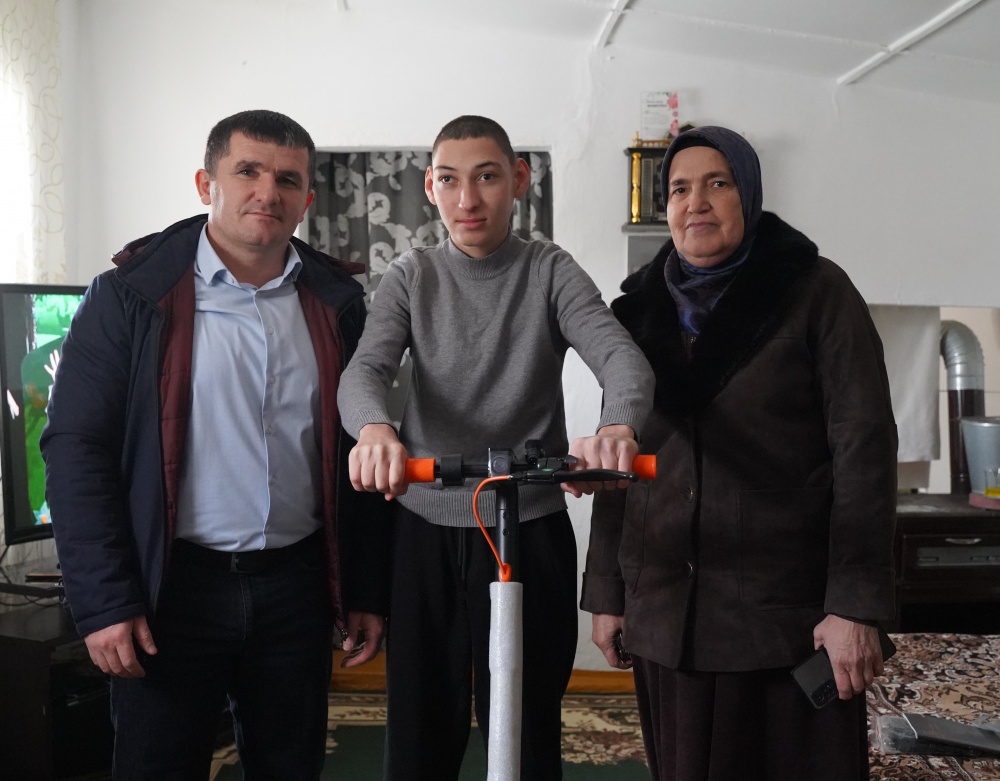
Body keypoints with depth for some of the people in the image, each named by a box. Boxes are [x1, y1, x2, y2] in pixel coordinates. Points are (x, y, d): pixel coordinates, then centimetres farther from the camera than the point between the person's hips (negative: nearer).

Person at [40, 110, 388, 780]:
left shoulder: (337, 302, 5)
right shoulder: (132, 296, -5)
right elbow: (78, 449, -7)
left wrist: (368, 592, 6)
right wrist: (103, 602, -12)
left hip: (297, 585, 3)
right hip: (174, 583, -3)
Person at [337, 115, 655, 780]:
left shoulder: (550, 271, -1)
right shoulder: (412, 276, 4)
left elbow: (624, 357, -16)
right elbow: (364, 369, -11)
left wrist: (618, 426, -40)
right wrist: (374, 427, -36)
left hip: (531, 531, -1)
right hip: (425, 532, 2)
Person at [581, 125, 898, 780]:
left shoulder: (816, 292, -1)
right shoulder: (643, 309, 11)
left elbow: (864, 448, -8)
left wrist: (856, 605, -14)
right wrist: (606, 594, 10)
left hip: (789, 612, -3)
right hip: (667, 619, 4)